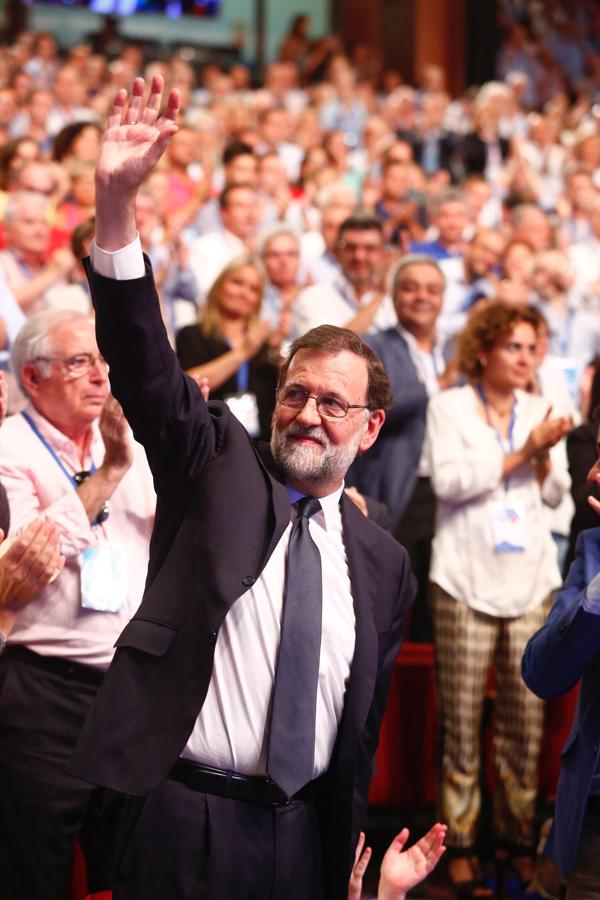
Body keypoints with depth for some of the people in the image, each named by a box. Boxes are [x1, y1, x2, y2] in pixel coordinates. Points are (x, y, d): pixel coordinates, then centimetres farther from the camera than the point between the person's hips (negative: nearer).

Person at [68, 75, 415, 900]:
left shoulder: (383, 562, 8)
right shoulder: (218, 466, 1)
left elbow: (363, 722, 15)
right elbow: (145, 365, -15)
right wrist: (116, 200, -28)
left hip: (302, 832, 3)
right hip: (183, 818, -3)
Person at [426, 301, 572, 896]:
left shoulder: (539, 411, 16)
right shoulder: (450, 406, 3)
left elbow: (555, 494, 13)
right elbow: (448, 479, -11)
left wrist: (544, 455, -6)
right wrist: (520, 454, -12)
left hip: (530, 578, 4)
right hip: (467, 578, -3)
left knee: (527, 713, 1)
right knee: (462, 714, -3)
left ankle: (518, 838, 11)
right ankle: (459, 844, 5)